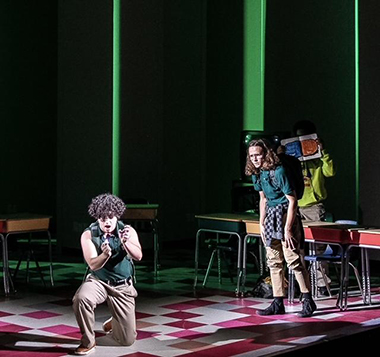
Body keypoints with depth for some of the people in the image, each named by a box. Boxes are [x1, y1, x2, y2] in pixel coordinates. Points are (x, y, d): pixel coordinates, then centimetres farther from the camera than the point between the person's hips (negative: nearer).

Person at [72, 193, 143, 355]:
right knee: (81, 298, -37)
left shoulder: (128, 231, -9)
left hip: (123, 287, 1)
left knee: (127, 340, -1)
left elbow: (138, 256, -25)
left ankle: (112, 323, 37)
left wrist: (126, 243, -45)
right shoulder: (88, 235, -11)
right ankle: (88, 342, -14)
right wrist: (105, 254, -44)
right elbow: (93, 265, -23)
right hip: (98, 281, -1)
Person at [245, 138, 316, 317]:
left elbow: (292, 200, -17)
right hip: (271, 216, 9)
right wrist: (262, 224, 16)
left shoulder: (278, 171, -18)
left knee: (293, 259, -10)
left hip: (285, 215, -8)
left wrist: (288, 229, -18)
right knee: (273, 261, 8)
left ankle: (308, 301, -1)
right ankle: (278, 304, 14)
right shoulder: (257, 174, 7)